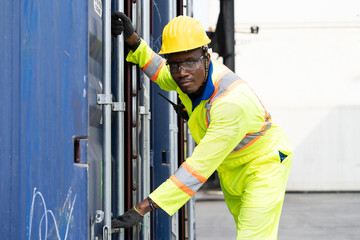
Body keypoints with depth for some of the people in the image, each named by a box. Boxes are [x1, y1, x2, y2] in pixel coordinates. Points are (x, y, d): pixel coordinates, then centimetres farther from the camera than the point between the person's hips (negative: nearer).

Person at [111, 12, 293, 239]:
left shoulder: (233, 102, -39)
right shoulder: (195, 74, -16)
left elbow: (199, 168, -40)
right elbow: (160, 73, 9)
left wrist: (143, 208, -43)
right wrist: (133, 39, -10)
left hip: (263, 163, -8)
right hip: (230, 169, 8)